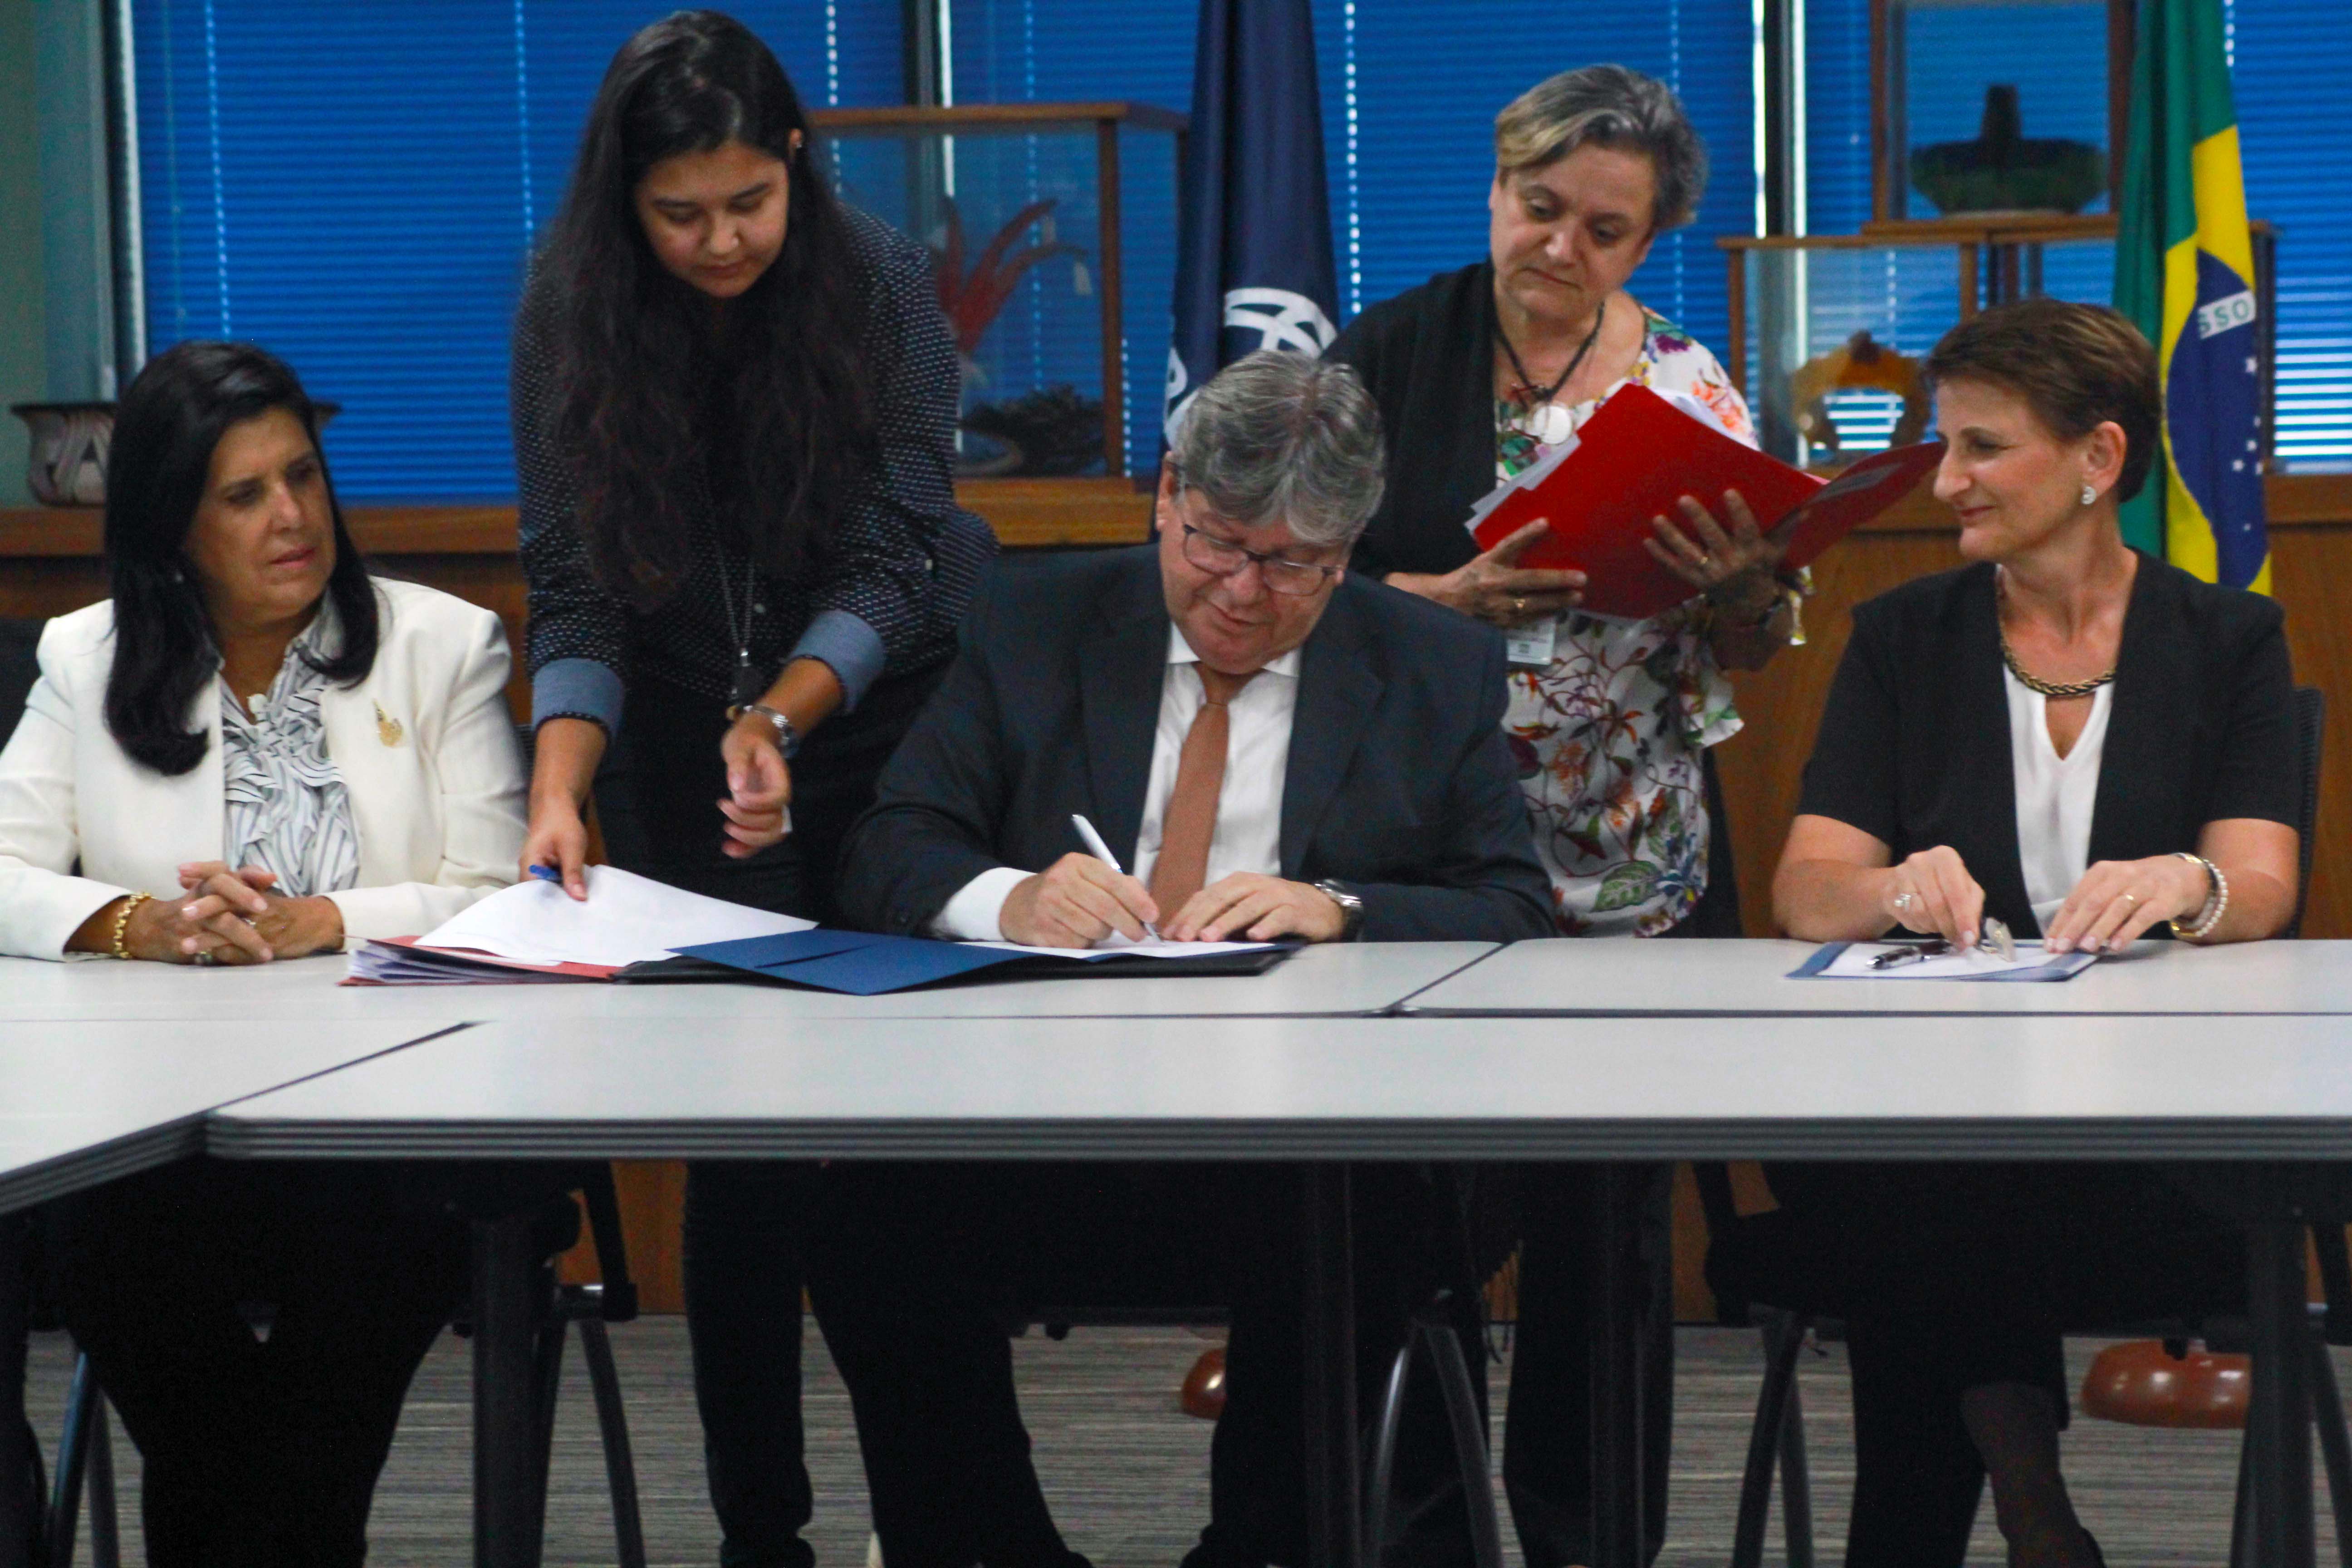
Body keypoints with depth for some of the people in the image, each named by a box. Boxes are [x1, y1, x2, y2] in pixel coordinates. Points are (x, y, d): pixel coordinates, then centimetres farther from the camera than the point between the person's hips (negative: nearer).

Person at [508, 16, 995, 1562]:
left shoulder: (881, 284, -17)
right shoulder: (573, 317, -13)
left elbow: (890, 563, -19)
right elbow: (576, 593, -15)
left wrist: (778, 718, -36)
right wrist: (559, 790, -31)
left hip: (896, 708, -1)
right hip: (687, 738, 1)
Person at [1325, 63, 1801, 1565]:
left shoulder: (1690, 385, 4)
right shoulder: (1391, 354, 1)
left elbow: (1753, 650, 7)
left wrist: (1739, 590, -15)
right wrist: (1454, 597, -18)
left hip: (1634, 869, 1)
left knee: (1609, 1207, 6)